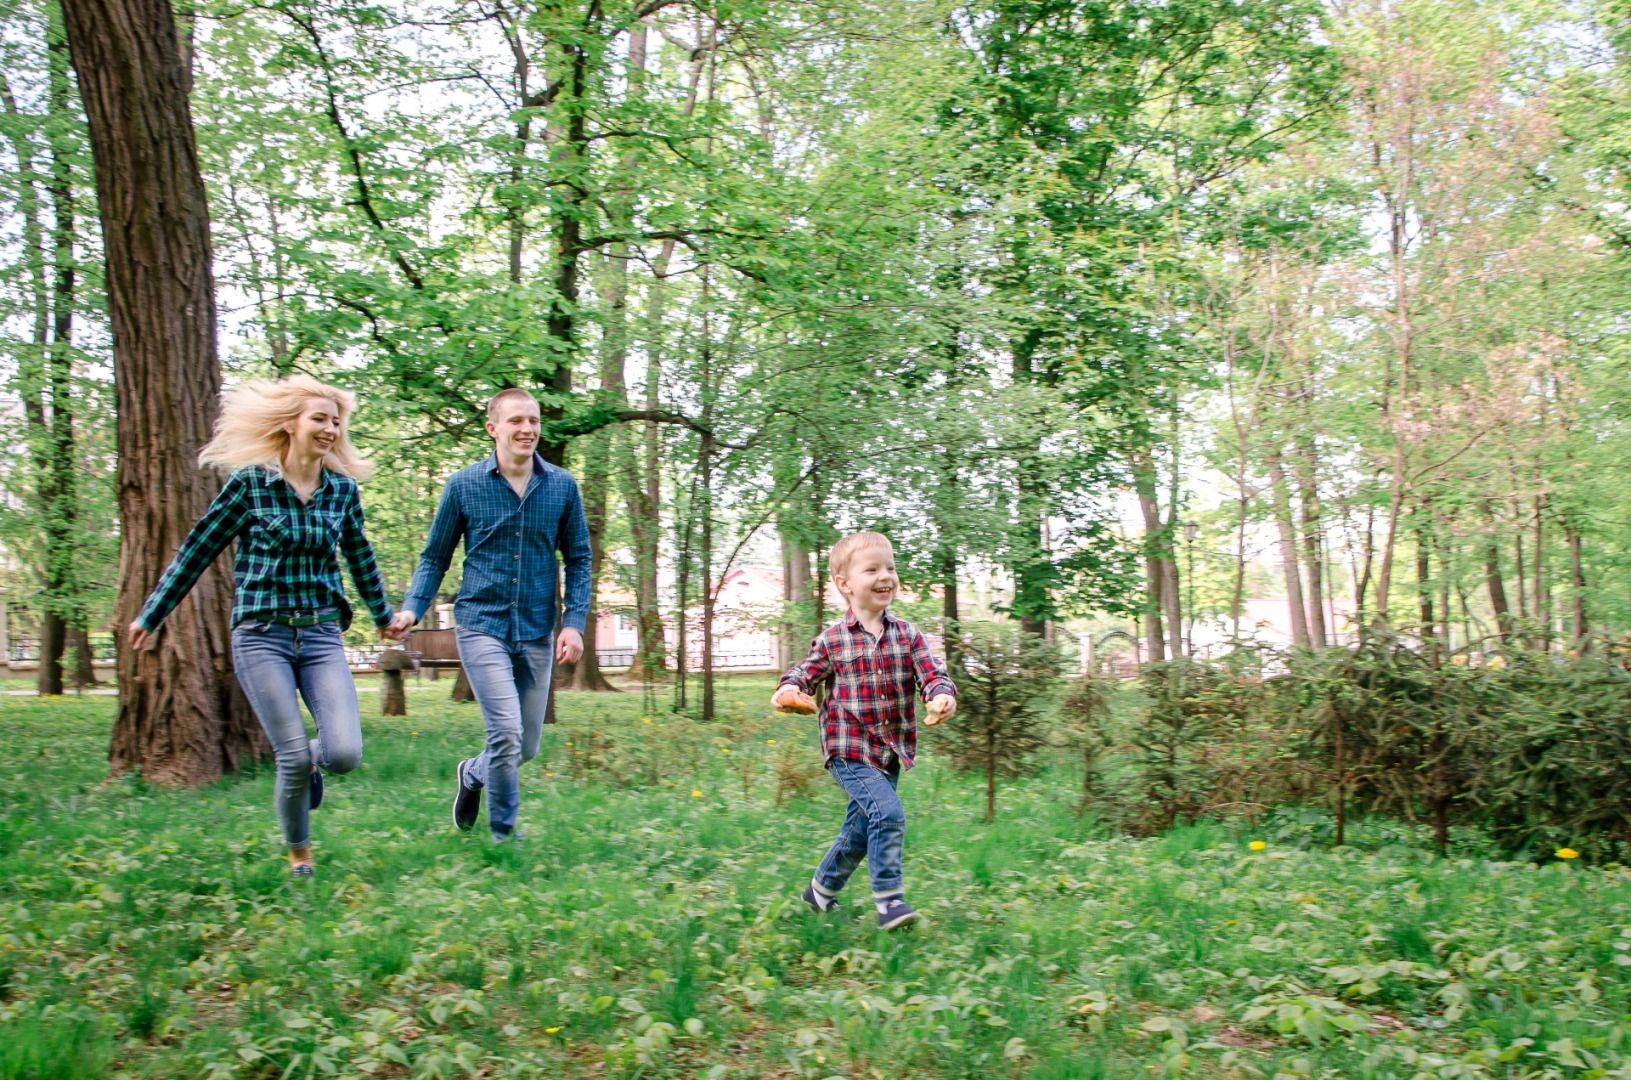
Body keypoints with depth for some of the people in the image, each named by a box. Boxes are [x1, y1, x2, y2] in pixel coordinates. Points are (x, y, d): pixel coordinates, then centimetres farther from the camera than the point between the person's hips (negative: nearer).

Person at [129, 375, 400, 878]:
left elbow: (360, 557, 20)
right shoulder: (250, 483, -4)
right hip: (261, 636, -3)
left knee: (345, 753, -13)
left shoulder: (343, 489, 5)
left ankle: (312, 762, 26)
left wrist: (383, 615, 31)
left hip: (322, 634, 3)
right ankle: (297, 850, 23)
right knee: (294, 758, -6)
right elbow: (197, 550, 4)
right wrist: (151, 615, 11)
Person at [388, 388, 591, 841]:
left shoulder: (562, 486, 3)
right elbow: (435, 558, 6)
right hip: (481, 625, -3)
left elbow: (578, 559, 7)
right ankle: (503, 834, 8)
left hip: (537, 633, 3)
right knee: (506, 732, -14)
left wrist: (574, 623, -3)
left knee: (527, 745, 10)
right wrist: (412, 608, -9)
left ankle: (473, 774, 42)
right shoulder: (463, 486, -1)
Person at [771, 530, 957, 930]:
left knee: (862, 828, 15)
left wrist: (942, 697, -28)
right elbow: (805, 672, 6)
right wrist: (789, 690, -16)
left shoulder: (908, 635, 0)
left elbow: (933, 674, -6)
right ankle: (888, 899, -10)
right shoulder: (832, 640, -6)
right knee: (887, 812, -22)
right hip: (849, 749, -4)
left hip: (892, 750, 5)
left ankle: (822, 889, 38)